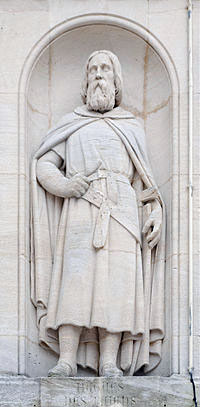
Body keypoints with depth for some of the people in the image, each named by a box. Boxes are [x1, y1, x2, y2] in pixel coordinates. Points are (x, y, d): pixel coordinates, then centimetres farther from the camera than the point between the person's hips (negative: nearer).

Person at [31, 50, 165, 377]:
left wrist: (155, 213, 2)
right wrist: (63, 185, -6)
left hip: (121, 211, 1)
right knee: (75, 278, -13)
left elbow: (143, 180, 18)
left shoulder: (131, 127, 24)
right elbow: (43, 164, 14)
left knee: (116, 281, -11)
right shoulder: (71, 124, 22)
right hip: (80, 211, 0)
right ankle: (67, 359, -18)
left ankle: (110, 362, -15)